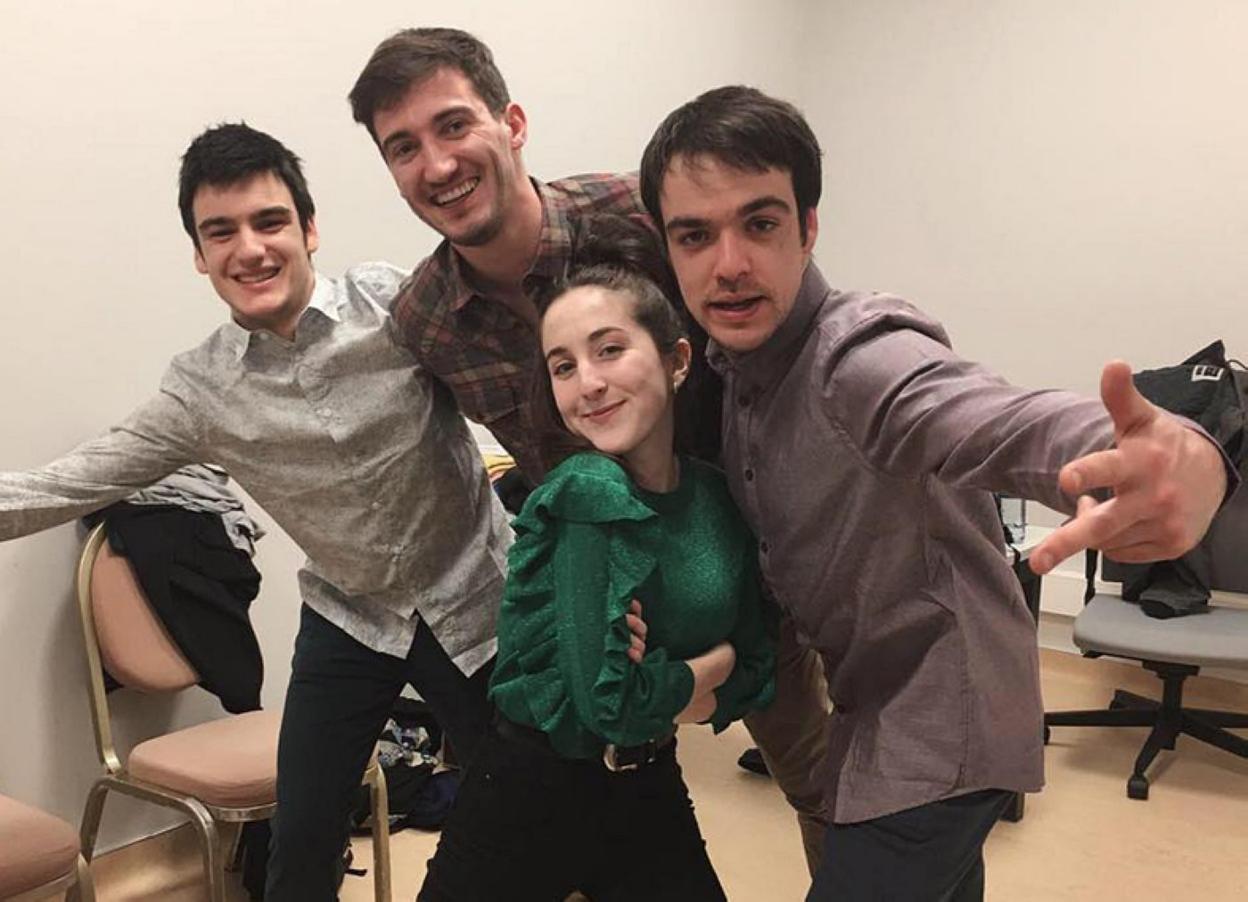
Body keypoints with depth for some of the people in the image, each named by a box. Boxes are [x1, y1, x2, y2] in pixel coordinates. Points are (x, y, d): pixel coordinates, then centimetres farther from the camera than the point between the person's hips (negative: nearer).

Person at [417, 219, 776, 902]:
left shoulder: (715, 495, -4)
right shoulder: (591, 494, -22)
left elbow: (753, 672, 0)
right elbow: (608, 699, -26)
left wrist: (663, 684, -17)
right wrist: (709, 666, -10)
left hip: (650, 789, 5)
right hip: (534, 795, -5)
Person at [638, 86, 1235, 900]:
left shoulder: (864, 360, -29)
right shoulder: (733, 360, -3)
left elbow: (1025, 428, -49)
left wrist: (1188, 464, -69)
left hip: (938, 737, -8)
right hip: (876, 711, 8)